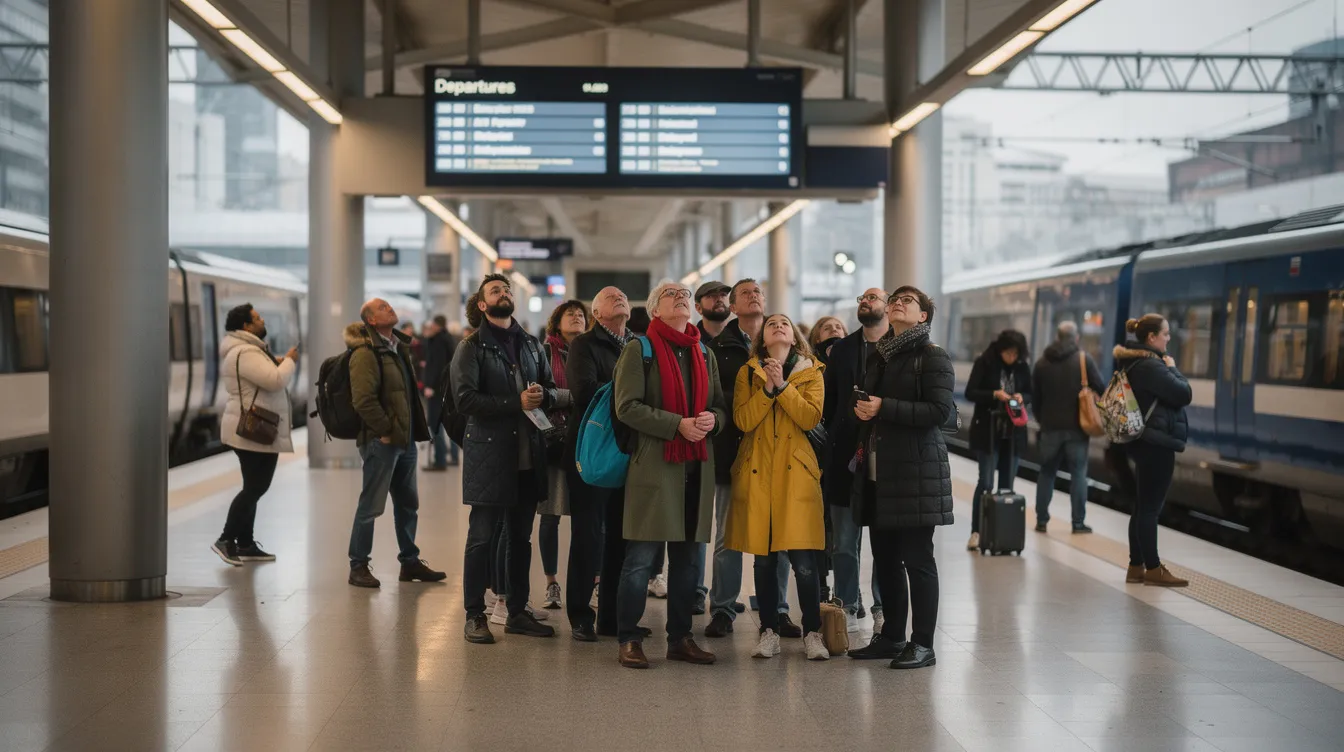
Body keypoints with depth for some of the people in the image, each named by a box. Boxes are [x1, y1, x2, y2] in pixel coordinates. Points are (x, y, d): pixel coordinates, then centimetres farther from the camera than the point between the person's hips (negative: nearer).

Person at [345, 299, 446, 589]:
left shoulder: (399, 347, 16)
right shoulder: (365, 353, -13)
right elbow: (363, 400, -21)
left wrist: (413, 429, 15)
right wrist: (385, 431, -17)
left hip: (405, 439, 9)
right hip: (382, 440, -9)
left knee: (408, 504, 15)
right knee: (371, 505, -2)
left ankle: (410, 562, 24)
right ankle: (358, 566, 6)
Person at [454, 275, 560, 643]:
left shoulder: (532, 345, 16)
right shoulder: (472, 347, -2)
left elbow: (553, 390, 18)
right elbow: (465, 398, -14)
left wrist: (543, 394, -6)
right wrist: (517, 402, -17)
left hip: (529, 456, 5)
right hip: (489, 454, -5)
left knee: (520, 539, 12)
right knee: (482, 538, -1)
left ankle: (517, 612, 20)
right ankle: (474, 616, 7)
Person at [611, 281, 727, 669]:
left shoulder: (705, 354, 16)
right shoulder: (639, 349, -1)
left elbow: (721, 406, 19)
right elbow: (627, 406, -10)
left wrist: (712, 420, -5)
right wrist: (678, 425, -17)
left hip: (697, 467, 6)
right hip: (653, 463, -5)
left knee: (686, 558, 10)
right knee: (641, 558, -4)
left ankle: (680, 638, 18)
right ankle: (629, 640, 5)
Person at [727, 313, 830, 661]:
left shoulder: (811, 372, 8)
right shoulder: (747, 372, 10)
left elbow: (811, 417, -7)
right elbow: (742, 420, -3)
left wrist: (782, 386, -13)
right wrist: (766, 388, -13)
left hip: (796, 473, -1)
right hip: (757, 472, 1)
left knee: (804, 561, -7)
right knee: (763, 560, 4)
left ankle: (812, 633, 5)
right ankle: (769, 632, 14)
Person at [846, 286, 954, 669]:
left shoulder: (933, 357, -5)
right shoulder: (880, 357, 18)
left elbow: (940, 410, -16)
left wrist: (884, 408, -17)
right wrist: (863, 412, 7)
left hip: (916, 470, -7)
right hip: (878, 471, 7)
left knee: (917, 559, -4)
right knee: (884, 558, 10)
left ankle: (923, 644, 2)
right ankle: (891, 636, 20)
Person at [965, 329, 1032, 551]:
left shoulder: (1023, 367, 2)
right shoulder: (984, 363, -7)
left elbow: (1030, 395, 12)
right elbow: (970, 393, -7)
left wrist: (1022, 397, -11)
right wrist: (994, 394, -22)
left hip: (1014, 433, 4)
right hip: (987, 431, -4)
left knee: (1007, 485, 5)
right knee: (985, 483, -7)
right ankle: (976, 531, -3)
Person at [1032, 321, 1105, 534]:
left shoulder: (1042, 362, 6)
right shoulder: (1084, 360, -6)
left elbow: (1035, 396, 10)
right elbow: (1101, 389, -8)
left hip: (1050, 426, 3)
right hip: (1077, 427, -3)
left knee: (1047, 472, 10)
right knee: (1078, 473, 2)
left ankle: (1041, 520, 9)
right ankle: (1078, 522, 0)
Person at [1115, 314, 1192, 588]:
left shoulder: (1134, 362, 14)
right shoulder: (1151, 365, -18)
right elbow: (1183, 394, -19)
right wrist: (1173, 368, -6)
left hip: (1146, 442, 10)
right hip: (1156, 443, -10)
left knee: (1143, 506, 12)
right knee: (1151, 507, -5)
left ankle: (1136, 566, 16)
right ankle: (1153, 569, -1)